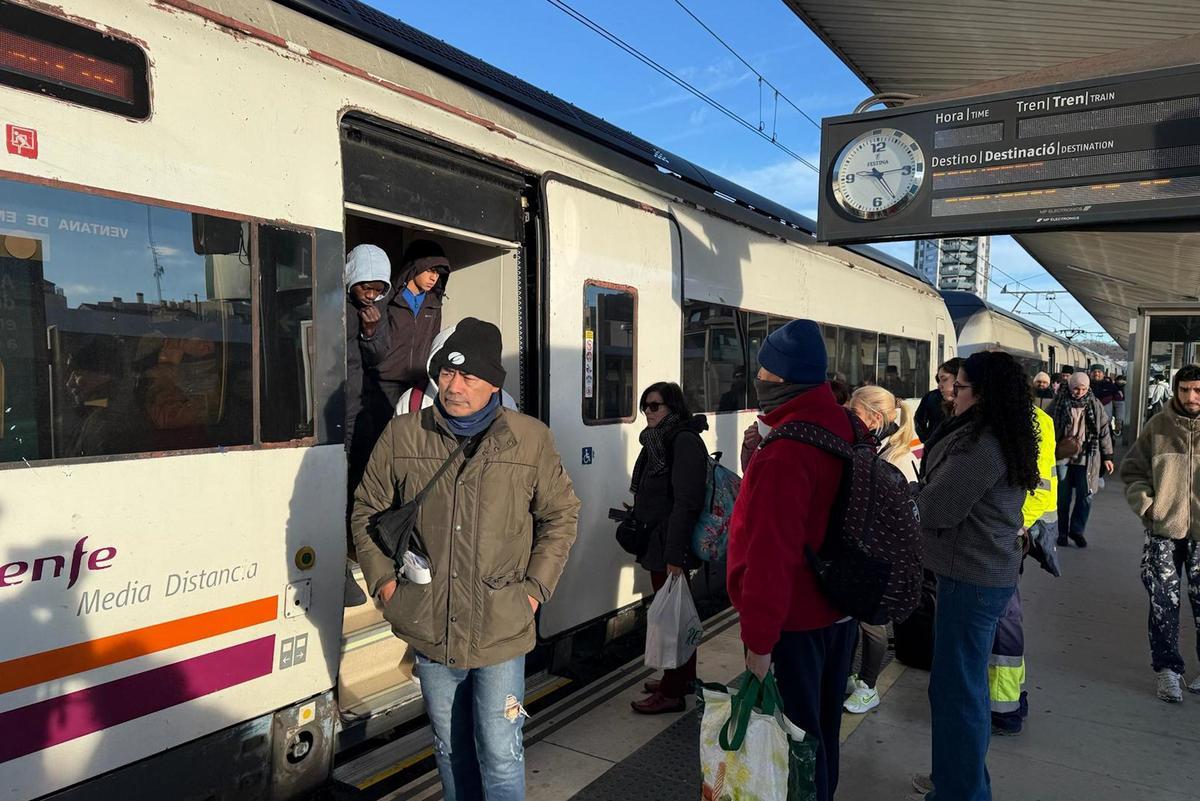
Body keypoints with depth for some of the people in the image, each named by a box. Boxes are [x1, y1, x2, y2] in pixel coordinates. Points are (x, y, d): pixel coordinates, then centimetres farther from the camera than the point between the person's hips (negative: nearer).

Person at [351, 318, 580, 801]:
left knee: (499, 754, 5)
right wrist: (382, 579, 0)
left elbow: (561, 515, 4)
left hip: (501, 632, -2)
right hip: (429, 631, 2)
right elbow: (367, 511, 9)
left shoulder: (531, 439, -6)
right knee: (451, 748, 21)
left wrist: (535, 588, -2)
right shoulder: (402, 436, -3)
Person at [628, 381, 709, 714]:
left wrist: (674, 555, -24)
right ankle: (683, 678, 34)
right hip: (657, 542, 10)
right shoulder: (659, 440, 13)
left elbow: (686, 503, -22)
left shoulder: (684, 441, -17)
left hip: (670, 545, -9)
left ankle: (672, 692, 12)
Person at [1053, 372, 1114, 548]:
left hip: (1086, 457, 1)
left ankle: (1077, 530, 17)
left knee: (1086, 495, -1)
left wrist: (1107, 456, 4)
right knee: (1063, 497, 5)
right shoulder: (1061, 403, -2)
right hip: (1063, 456, -1)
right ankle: (1062, 532, 18)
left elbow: (1104, 430, 6)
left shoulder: (1095, 404, 2)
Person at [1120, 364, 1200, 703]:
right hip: (1164, 530, 0)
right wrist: (1145, 506, -4)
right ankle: (1167, 668, 20)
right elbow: (1132, 469, 7)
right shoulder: (1158, 426, -1)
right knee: (1163, 603, 6)